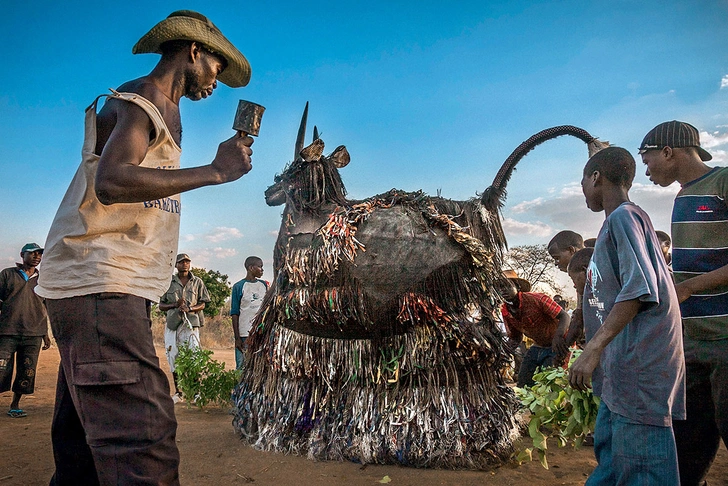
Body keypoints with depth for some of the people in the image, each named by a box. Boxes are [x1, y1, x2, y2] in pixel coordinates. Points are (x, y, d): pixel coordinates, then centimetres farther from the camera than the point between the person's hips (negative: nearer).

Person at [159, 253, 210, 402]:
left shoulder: (197, 282, 10)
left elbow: (202, 304, 9)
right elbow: (161, 305, 10)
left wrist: (189, 308, -10)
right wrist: (175, 305, -9)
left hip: (191, 323, -1)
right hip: (172, 324, 1)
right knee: (174, 359, 4)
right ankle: (178, 393, 14)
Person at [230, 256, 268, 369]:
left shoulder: (264, 285, 13)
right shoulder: (238, 286, -2)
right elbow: (234, 313, -4)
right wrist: (237, 338, -9)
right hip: (245, 335, -4)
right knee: (242, 367, -3)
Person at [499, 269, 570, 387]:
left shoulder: (537, 299, -23)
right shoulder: (504, 311, -4)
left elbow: (564, 316, -24)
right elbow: (515, 336, 10)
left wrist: (558, 337, -43)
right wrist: (511, 344, -15)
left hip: (557, 345, -6)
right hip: (537, 347, 7)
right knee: (522, 384, 5)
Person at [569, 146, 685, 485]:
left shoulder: (623, 216, -11)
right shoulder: (616, 220, 18)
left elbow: (639, 288, -23)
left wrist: (593, 348, -26)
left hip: (639, 364, -10)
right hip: (622, 368, 10)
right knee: (608, 452, 17)